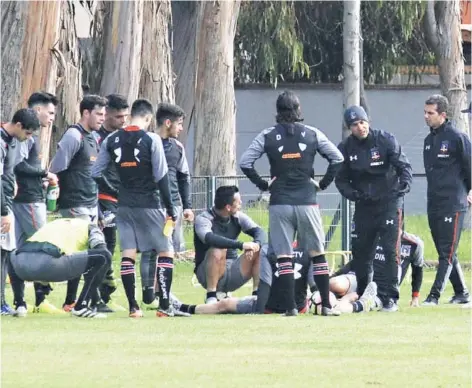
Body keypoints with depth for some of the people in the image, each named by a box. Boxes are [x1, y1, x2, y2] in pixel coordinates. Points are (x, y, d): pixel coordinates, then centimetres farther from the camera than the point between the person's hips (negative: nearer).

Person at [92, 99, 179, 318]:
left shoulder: (111, 141, 4)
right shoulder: (151, 140, -9)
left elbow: (95, 174, 5)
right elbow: (161, 177, -10)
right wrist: (170, 209, -4)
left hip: (124, 206, 4)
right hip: (149, 205, -4)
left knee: (128, 255, 6)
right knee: (165, 252, 7)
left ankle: (133, 307, 2)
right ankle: (164, 306, 0)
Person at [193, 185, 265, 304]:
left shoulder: (238, 217, 2)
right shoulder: (203, 219, -15)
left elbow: (259, 232, -9)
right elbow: (210, 238, -35)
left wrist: (256, 244, -34)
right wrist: (241, 245, -43)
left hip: (233, 271, 5)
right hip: (207, 272, -5)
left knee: (259, 251, -14)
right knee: (218, 251, -35)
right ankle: (211, 297, -26)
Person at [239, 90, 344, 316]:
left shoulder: (267, 136, 1)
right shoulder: (312, 134, 3)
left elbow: (245, 163, -4)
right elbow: (337, 159, 1)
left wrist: (262, 185, 5)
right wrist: (323, 184, 8)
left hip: (279, 204, 0)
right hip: (307, 202, 0)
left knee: (284, 257, 2)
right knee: (318, 254, 7)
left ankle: (290, 306, -4)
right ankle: (326, 305, 5)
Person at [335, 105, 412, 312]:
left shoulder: (386, 140, -9)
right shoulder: (345, 148, 0)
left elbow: (404, 166, -8)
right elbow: (341, 179, 5)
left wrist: (404, 184, -27)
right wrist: (351, 193, -15)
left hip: (389, 202, -4)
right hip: (364, 205, 4)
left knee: (391, 250, -10)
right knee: (360, 251, 8)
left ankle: (389, 297, -8)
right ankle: (363, 295, 24)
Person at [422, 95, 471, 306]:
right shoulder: (429, 140, 14)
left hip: (453, 204, -8)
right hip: (434, 204, 8)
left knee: (448, 252, -10)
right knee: (444, 252, 10)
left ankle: (435, 295, -16)